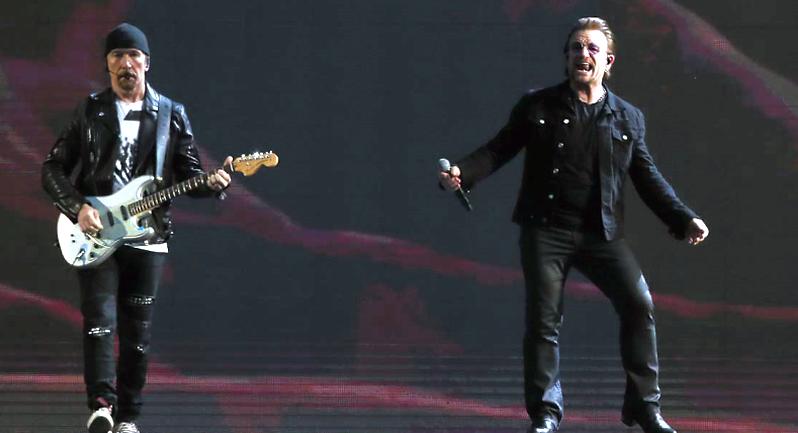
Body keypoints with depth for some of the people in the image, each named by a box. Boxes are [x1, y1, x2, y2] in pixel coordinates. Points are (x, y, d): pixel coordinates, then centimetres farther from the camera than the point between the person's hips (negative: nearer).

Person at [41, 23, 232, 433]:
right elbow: (53, 168, 6)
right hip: (94, 233, -1)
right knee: (100, 318, -18)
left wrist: (210, 183, -15)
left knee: (137, 334, 3)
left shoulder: (171, 115, 8)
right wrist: (78, 208, -10)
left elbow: (188, 174, 8)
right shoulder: (89, 112, 6)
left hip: (147, 235, 1)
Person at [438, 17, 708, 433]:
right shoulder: (537, 106, 7)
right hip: (545, 230, -1)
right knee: (543, 318, -5)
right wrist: (461, 172, -14)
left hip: (602, 233, 1)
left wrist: (684, 219, 4)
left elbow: (648, 177, 14)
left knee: (639, 303, -12)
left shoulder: (627, 118, 11)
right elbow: (499, 149, 5)